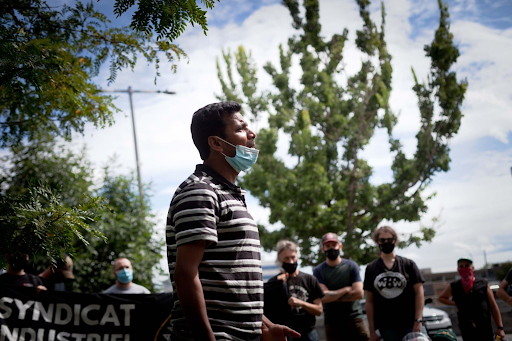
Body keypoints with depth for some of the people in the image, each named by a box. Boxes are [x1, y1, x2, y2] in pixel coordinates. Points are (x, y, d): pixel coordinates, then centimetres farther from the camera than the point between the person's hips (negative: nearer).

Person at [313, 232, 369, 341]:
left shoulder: (351, 266, 2)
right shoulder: (318, 271, 0)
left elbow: (359, 293, -8)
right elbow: (323, 297, -12)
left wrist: (333, 297, -7)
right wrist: (346, 289, -7)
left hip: (355, 318, 0)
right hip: (332, 322, 0)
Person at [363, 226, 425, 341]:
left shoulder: (408, 264, 6)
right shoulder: (371, 269, 8)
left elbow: (419, 293, 1)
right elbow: (369, 301, 7)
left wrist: (418, 321, -10)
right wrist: (372, 330, 3)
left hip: (410, 324, -1)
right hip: (386, 327, 1)